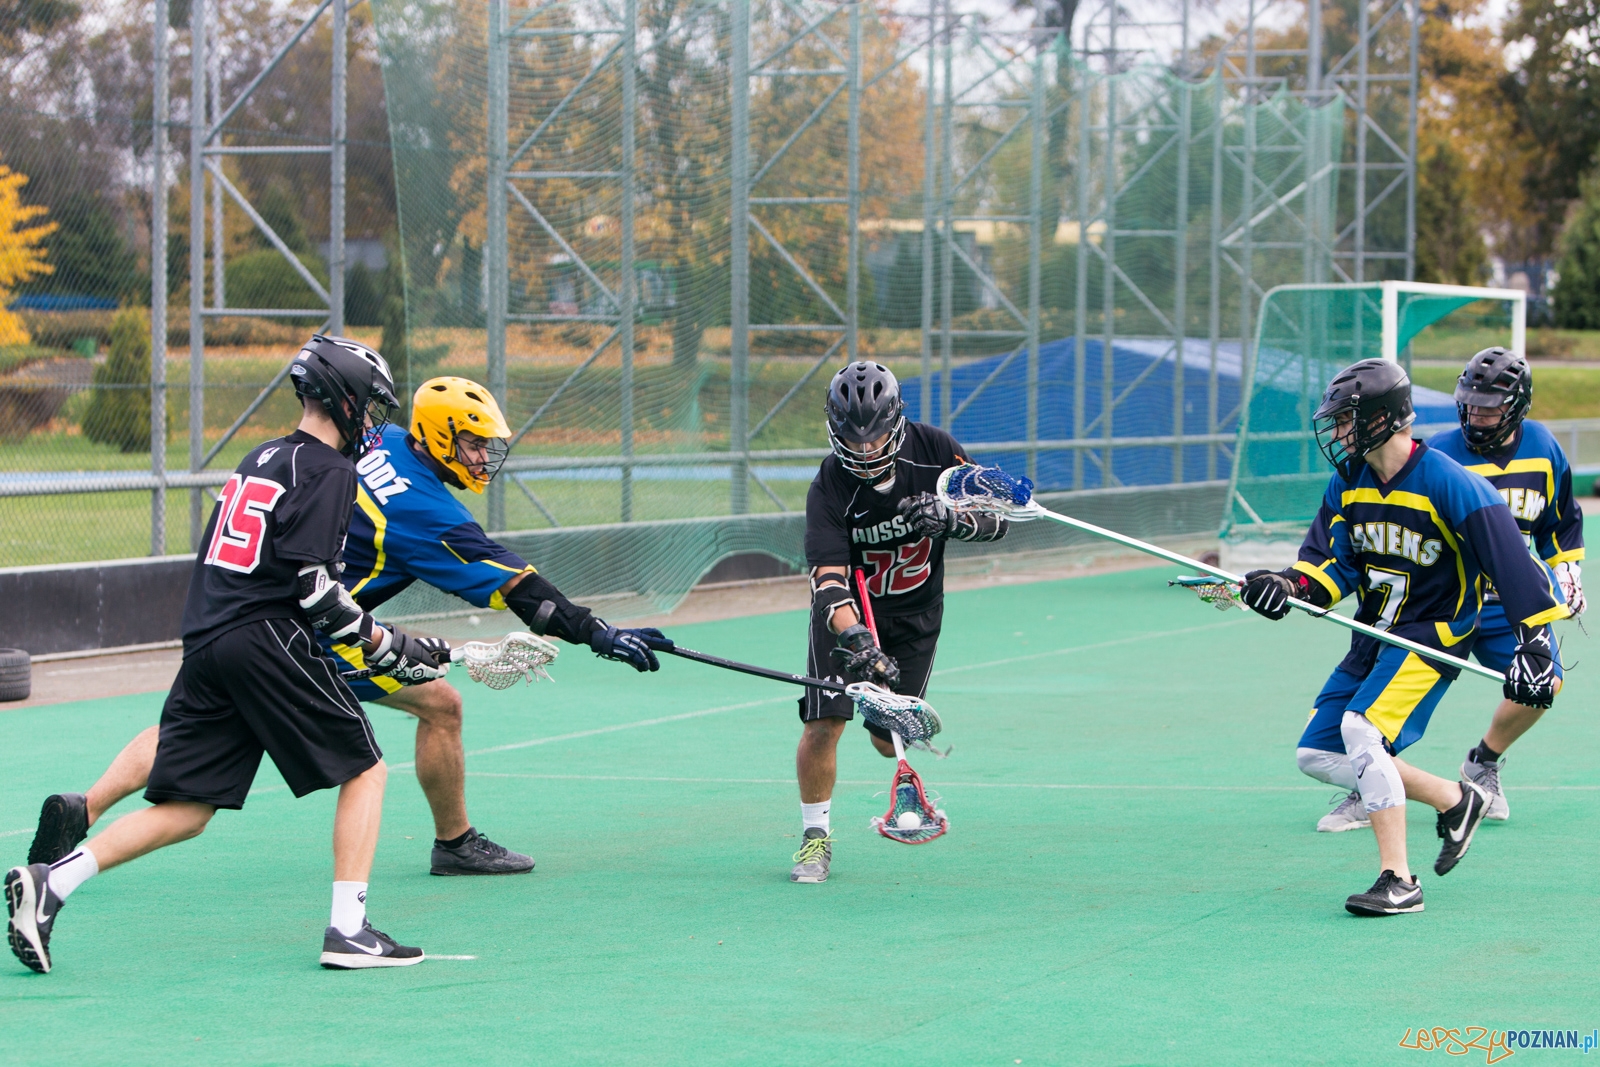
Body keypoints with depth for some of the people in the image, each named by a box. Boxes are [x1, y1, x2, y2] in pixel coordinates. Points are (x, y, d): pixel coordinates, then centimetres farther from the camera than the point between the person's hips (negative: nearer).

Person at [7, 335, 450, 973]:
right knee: (364, 771, 6)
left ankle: (51, 881, -8)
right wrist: (384, 644, -8)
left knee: (185, 812, 6)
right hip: (267, 642, -8)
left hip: (206, 644, 8)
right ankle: (347, 930, -2)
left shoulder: (262, 458, 22)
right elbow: (308, 580, -15)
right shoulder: (329, 470, -4)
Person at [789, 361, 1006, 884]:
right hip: (850, 611, -2)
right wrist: (855, 638, -51)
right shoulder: (829, 487, -25)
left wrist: (949, 517, -32)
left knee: (889, 739, 4)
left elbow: (996, 518, -10)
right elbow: (829, 580, -34)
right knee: (824, 723, -17)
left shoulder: (934, 449, -17)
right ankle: (815, 836, 3)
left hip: (915, 615, 2)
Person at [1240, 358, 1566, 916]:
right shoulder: (1348, 483, 3)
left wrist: (1536, 642, -25)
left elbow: (1511, 559, -20)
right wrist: (1293, 585, -16)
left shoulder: (1448, 484, -19)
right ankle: (1454, 801, 16)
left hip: (1434, 631, -8)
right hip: (1375, 636, 8)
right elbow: (1336, 561, 6)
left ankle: (1399, 881, -22)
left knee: (1362, 727, -28)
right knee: (1316, 754, 4)